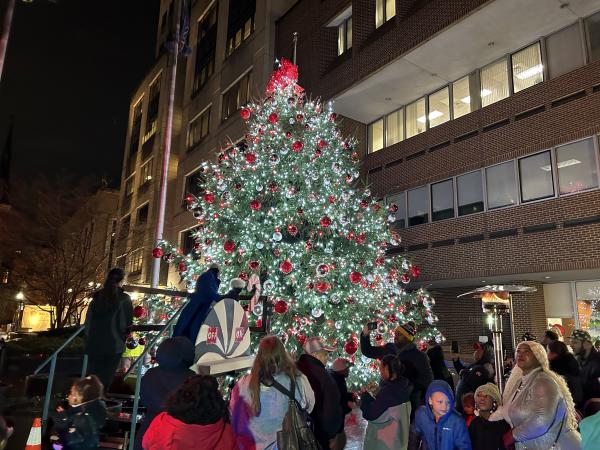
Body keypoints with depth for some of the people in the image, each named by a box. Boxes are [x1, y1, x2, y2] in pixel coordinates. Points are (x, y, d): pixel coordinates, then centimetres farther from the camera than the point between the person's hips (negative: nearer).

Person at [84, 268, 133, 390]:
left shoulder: (97, 296, 3)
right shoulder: (124, 299, -10)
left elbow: (88, 320, 8)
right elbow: (127, 323, -7)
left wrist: (88, 339, 17)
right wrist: (123, 337, 10)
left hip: (94, 343, 4)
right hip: (113, 345, -4)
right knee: (105, 379, 6)